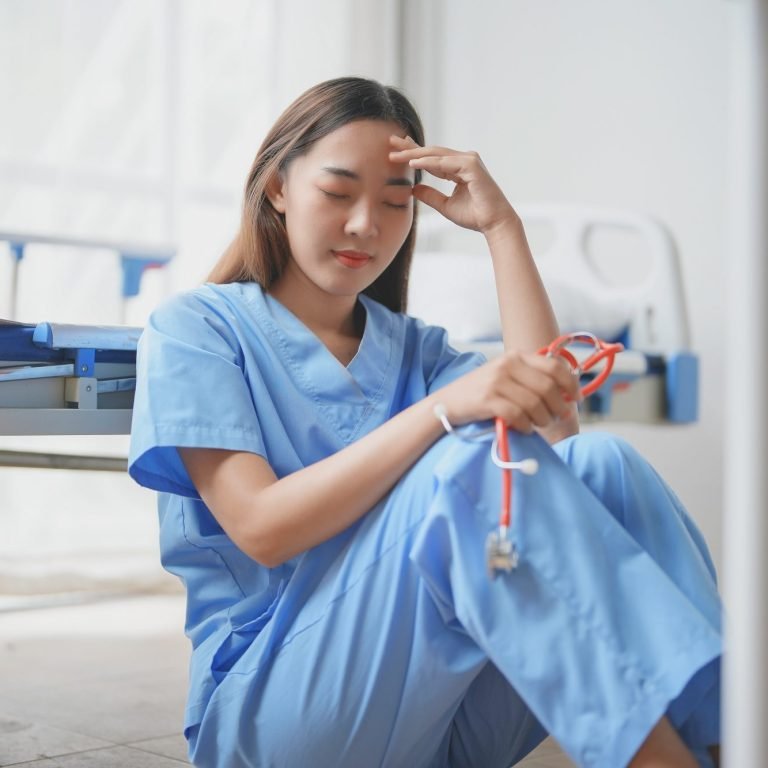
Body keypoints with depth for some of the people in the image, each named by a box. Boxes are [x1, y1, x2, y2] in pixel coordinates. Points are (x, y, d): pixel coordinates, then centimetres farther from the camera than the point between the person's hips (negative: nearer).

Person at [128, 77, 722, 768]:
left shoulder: (412, 348, 18)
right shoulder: (193, 328, 2)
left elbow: (551, 428, -2)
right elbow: (261, 527, -14)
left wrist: (502, 227, 0)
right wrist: (443, 408, -25)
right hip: (271, 710, -5)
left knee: (600, 465, -18)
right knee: (471, 462, -29)